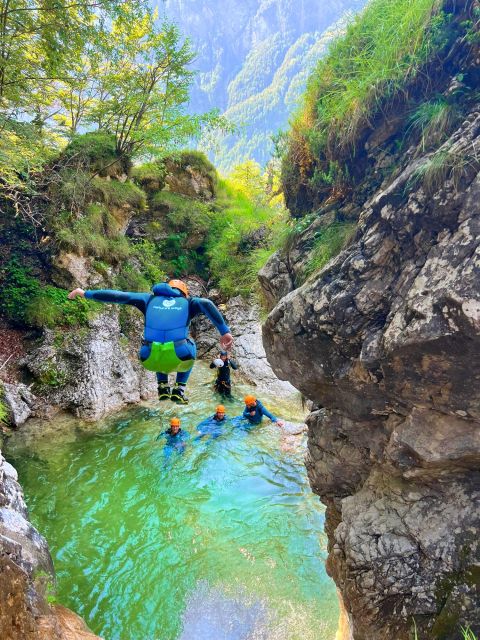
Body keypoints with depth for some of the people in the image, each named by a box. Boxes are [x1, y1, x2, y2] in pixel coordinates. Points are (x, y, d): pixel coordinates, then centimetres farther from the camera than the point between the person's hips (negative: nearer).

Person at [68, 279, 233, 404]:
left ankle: (163, 387, 27)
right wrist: (224, 331, -7)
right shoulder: (188, 303, 16)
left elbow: (118, 295, 17)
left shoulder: (149, 299, 20)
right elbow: (206, 304, -5)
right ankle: (179, 390, 24)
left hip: (151, 360, 2)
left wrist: (86, 294, 26)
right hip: (179, 359, -2)